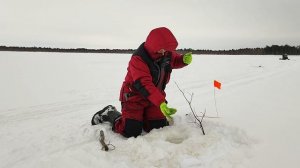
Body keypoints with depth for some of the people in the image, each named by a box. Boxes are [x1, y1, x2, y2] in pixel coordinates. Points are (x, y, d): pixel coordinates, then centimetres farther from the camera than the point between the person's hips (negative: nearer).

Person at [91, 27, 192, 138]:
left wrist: (184, 60, -10)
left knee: (159, 128, -1)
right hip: (134, 96, -6)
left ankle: (142, 117, 29)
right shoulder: (138, 59, -27)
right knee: (131, 132, -12)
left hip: (155, 97, 6)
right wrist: (161, 103, -45)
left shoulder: (168, 53, -5)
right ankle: (110, 113, 13)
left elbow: (176, 60, 17)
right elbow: (144, 84, -36)